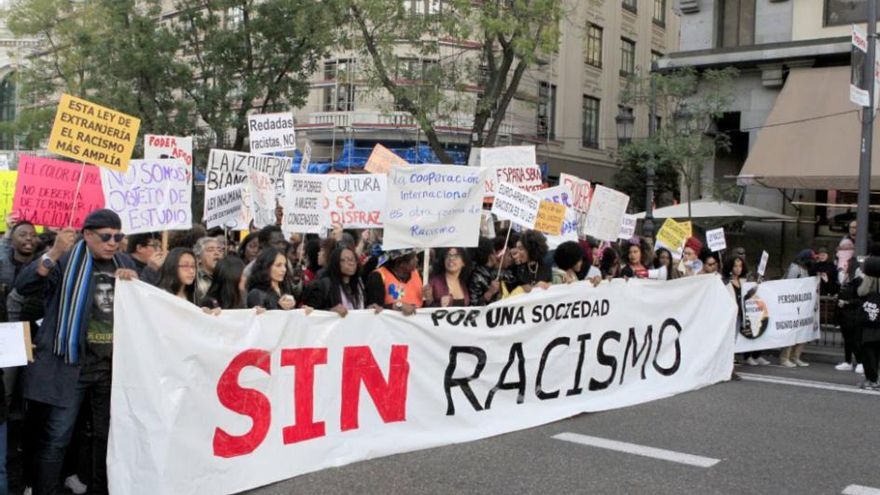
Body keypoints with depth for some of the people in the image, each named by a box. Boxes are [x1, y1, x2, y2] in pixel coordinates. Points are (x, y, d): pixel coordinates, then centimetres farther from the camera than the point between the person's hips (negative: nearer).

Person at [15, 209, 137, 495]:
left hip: (114, 366, 5)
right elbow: (23, 287, -15)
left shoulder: (125, 264, 11)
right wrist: (54, 253, -28)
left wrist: (135, 282, -7)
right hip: (70, 364, -4)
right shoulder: (66, 261, -3)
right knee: (56, 437, -2)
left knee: (108, 435, 13)